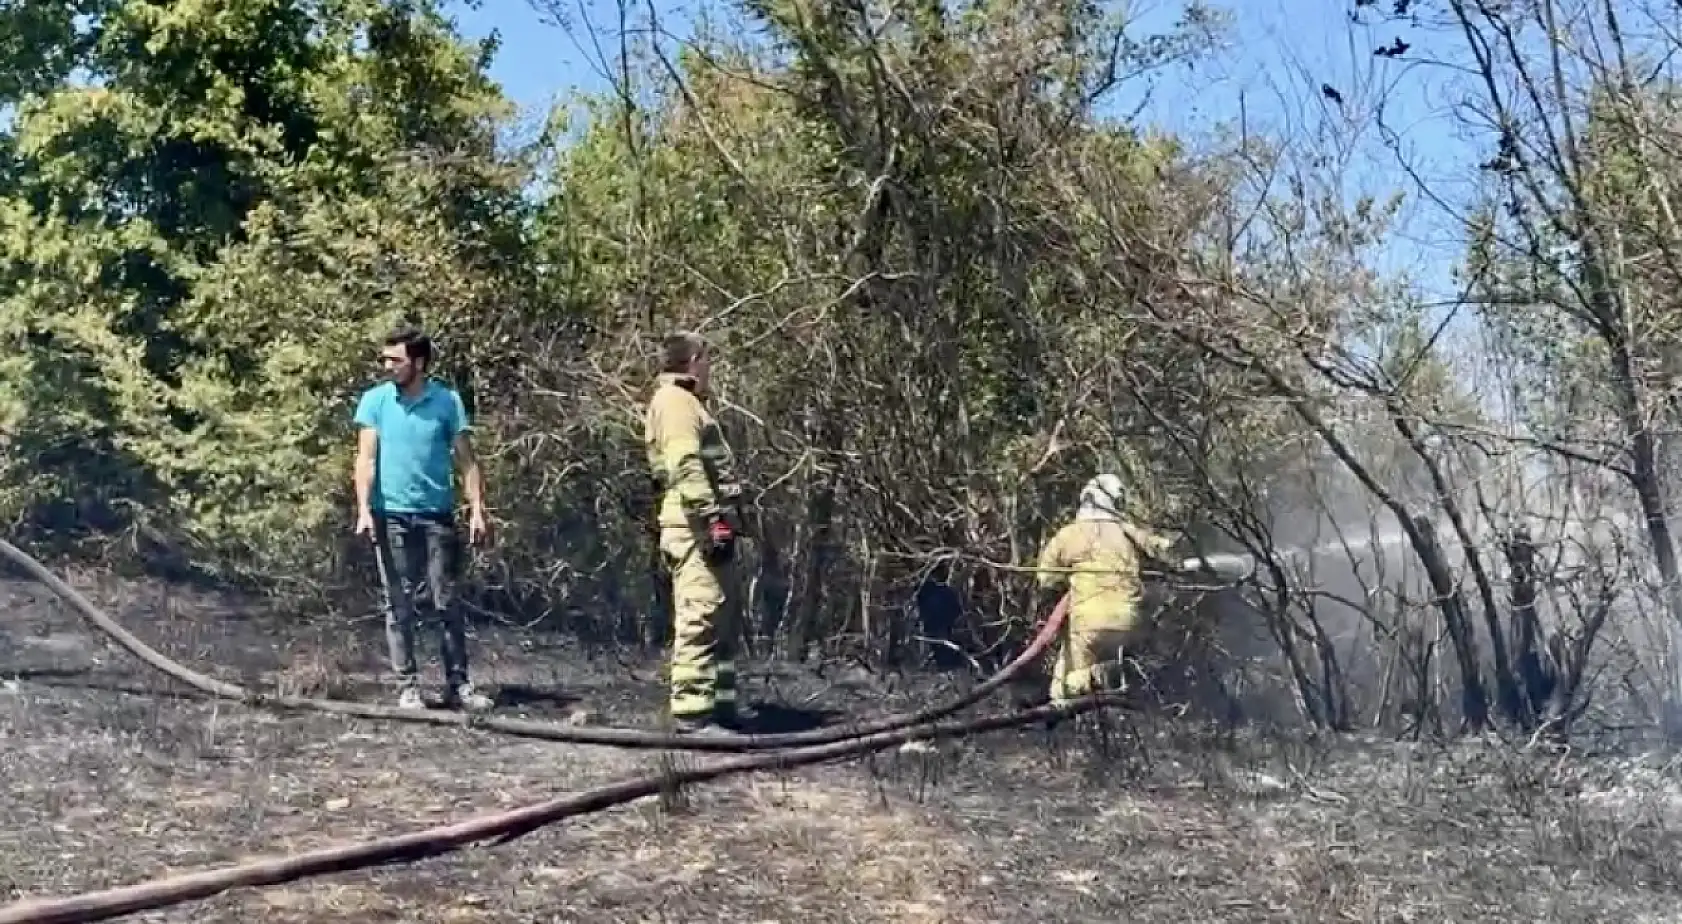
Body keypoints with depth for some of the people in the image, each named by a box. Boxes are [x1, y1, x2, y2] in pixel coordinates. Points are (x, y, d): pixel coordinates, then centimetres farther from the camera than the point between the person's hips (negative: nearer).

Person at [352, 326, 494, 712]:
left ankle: (458, 684, 8)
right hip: (391, 516, 0)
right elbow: (366, 458, -1)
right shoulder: (375, 400, 2)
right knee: (399, 605, 4)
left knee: (447, 602, 2)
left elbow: (465, 459, 3)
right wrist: (364, 509, -12)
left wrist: (477, 509, -4)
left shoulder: (447, 401, 2)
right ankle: (407, 686, 10)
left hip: (437, 515, 0)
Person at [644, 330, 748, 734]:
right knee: (700, 617, -14)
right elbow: (685, 465, -19)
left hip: (707, 527, 11)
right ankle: (691, 714, -15)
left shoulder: (685, 402, 26)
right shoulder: (675, 400, -7)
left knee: (724, 619, 16)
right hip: (696, 527, -11)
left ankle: (721, 703, 24)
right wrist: (713, 518, -24)